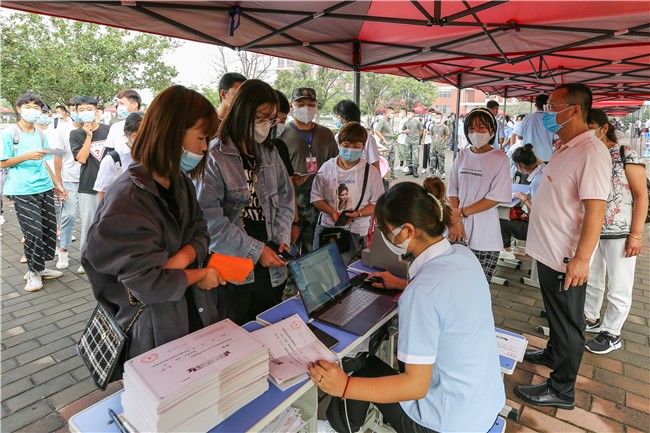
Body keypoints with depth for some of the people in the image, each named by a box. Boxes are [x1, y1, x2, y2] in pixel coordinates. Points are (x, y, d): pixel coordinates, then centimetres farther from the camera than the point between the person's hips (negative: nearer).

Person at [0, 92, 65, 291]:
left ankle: (39, 268, 23)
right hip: (23, 191, -5)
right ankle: (33, 272, 12)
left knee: (49, 229, 7)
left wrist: (56, 183, 17)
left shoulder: (41, 134, 11)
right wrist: (27, 156, -17)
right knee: (34, 232, -7)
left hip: (45, 187, 6)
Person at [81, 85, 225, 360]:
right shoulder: (127, 200, -26)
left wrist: (180, 260, -19)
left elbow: (199, 233, 1)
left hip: (194, 311, 7)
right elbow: (148, 283, -26)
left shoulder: (180, 182, 0)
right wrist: (200, 274, -12)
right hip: (153, 329, -7)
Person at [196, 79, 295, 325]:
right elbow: (211, 219, -17)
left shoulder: (270, 154, 8)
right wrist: (255, 250, -15)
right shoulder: (214, 157, -12)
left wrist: (282, 238, -3)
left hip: (271, 267, 6)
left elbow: (285, 199, 12)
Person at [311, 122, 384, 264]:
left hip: (356, 232, -2)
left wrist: (358, 214, -18)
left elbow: (377, 203, -2)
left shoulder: (371, 172, -3)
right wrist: (331, 212, -14)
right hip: (326, 227, 2)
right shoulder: (327, 167, 2)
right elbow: (316, 197, 3)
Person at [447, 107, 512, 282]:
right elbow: (453, 192, 6)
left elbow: (495, 198, -9)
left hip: (485, 237, -3)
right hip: (458, 231, 3)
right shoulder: (462, 156, 7)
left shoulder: (500, 159, -4)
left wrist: (462, 212, -10)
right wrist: (455, 221, -6)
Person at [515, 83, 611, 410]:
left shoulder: (591, 153, -20)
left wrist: (581, 259, -27)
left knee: (567, 323, 7)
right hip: (549, 252, 9)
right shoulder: (565, 148, 10)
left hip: (567, 260, -9)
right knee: (555, 314, 26)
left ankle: (561, 389, 22)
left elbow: (595, 211, -25)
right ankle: (553, 354, 47)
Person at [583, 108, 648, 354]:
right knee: (589, 279, 18)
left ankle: (612, 334, 24)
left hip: (620, 233, -5)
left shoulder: (626, 154, -9)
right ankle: (590, 319, 37)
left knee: (618, 287, 8)